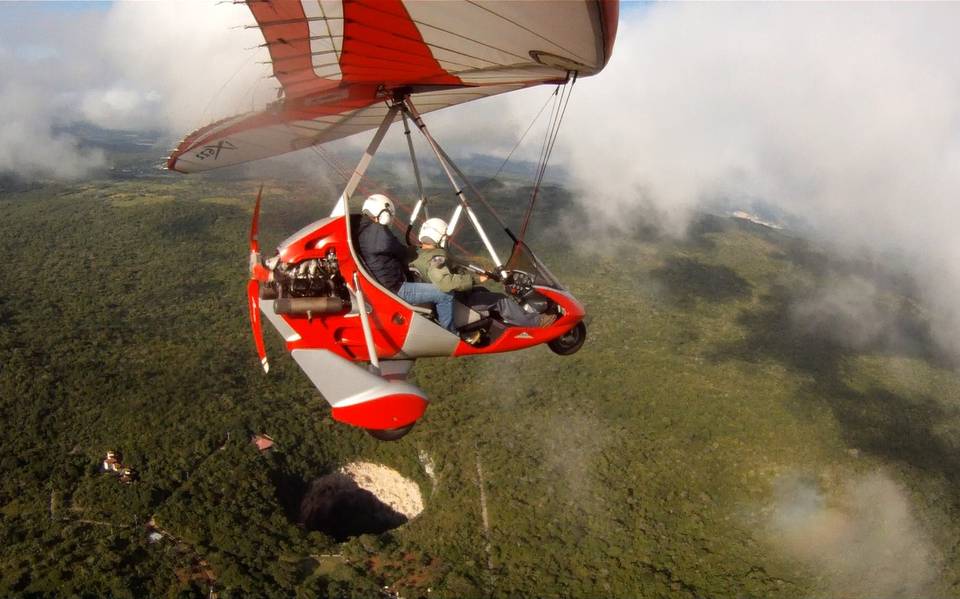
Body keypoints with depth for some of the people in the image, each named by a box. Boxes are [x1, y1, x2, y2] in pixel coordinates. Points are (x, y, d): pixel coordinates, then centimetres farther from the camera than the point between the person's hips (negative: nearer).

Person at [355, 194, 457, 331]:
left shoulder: (362, 229, 8)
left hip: (384, 284, 11)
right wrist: (414, 250, 12)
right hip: (393, 290, -11)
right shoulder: (379, 232, -22)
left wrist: (409, 251, 9)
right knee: (445, 295, -11)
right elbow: (403, 253, -9)